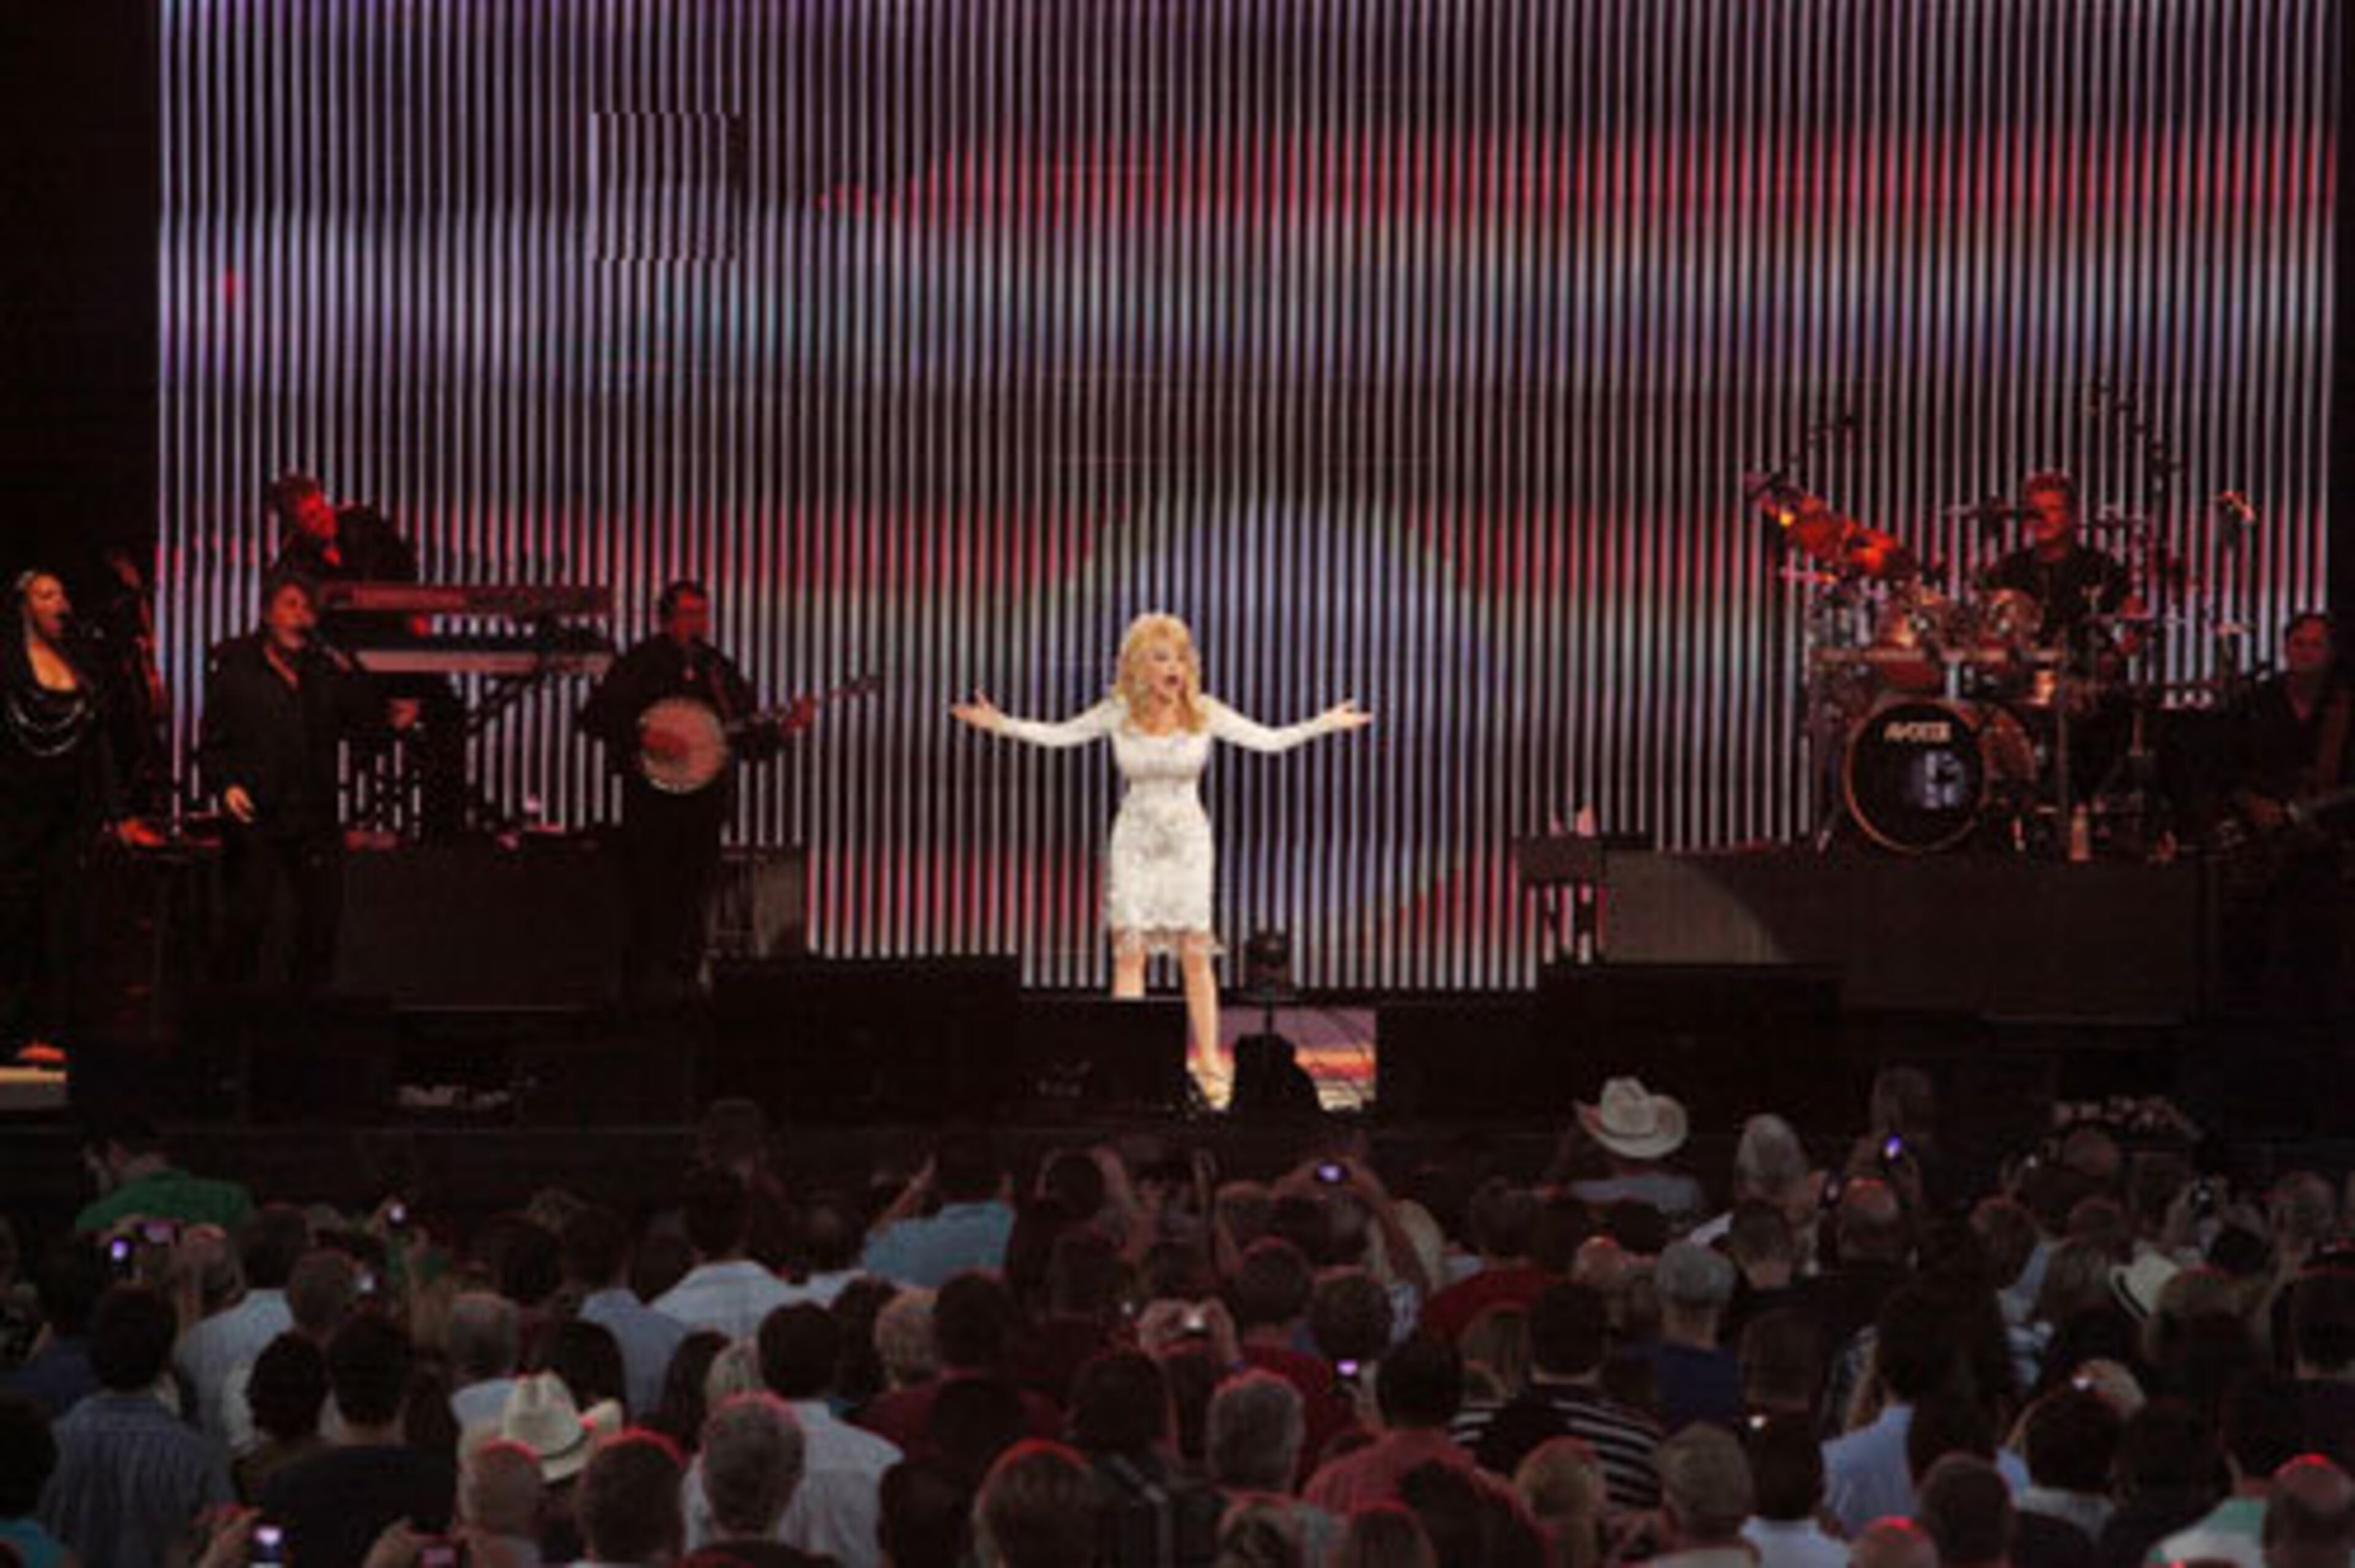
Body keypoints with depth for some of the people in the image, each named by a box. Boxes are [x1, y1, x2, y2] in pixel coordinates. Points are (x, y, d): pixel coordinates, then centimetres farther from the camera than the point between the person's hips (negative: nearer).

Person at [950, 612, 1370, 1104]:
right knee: (1129, 951, -3)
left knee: (1195, 952, -3)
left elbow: (1269, 740, 0)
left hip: (1187, 840, 0)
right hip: (1135, 839, 0)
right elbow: (1058, 735, 5)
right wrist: (1001, 724, -5)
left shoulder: (1205, 714, -4)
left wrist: (1322, 725, -9)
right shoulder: (1118, 713, -3)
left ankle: (1210, 1064, 4)